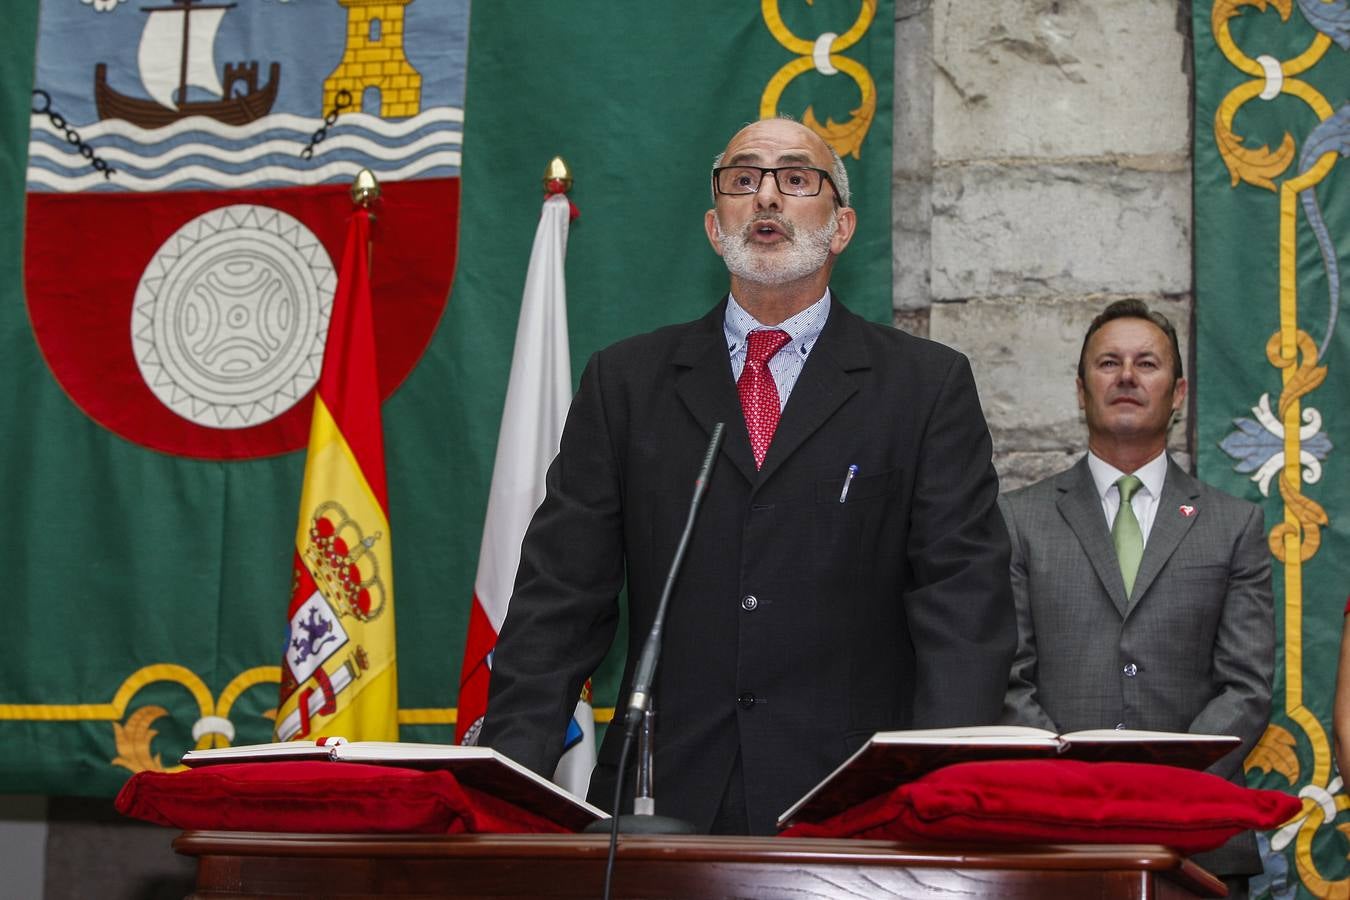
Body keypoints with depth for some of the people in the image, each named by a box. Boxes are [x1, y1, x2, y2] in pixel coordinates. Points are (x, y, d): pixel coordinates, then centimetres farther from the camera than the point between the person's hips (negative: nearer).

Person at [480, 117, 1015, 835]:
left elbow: (965, 595, -2)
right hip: (665, 800, 1)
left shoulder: (929, 385, 6)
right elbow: (561, 593, 6)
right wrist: (512, 778, -7)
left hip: (851, 810, -1)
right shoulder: (624, 381, 11)